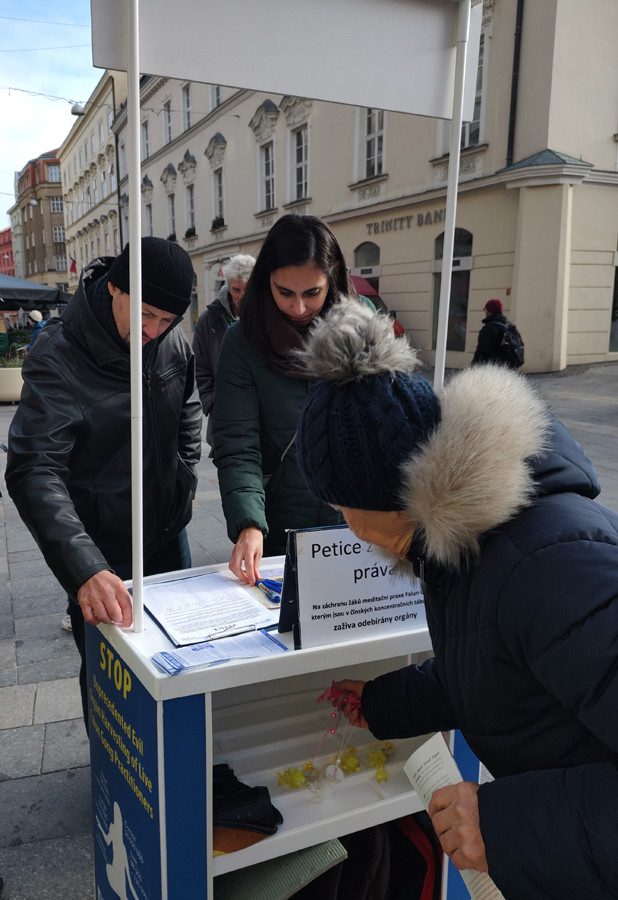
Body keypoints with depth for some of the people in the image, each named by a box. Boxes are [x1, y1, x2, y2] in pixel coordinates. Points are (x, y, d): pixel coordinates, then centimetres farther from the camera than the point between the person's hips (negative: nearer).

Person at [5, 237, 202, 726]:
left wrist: (184, 480, 6)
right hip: (102, 548, -5)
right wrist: (84, 568, -45)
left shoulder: (174, 341, -6)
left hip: (168, 531, 6)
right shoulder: (58, 356, -23)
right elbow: (33, 471, -33)